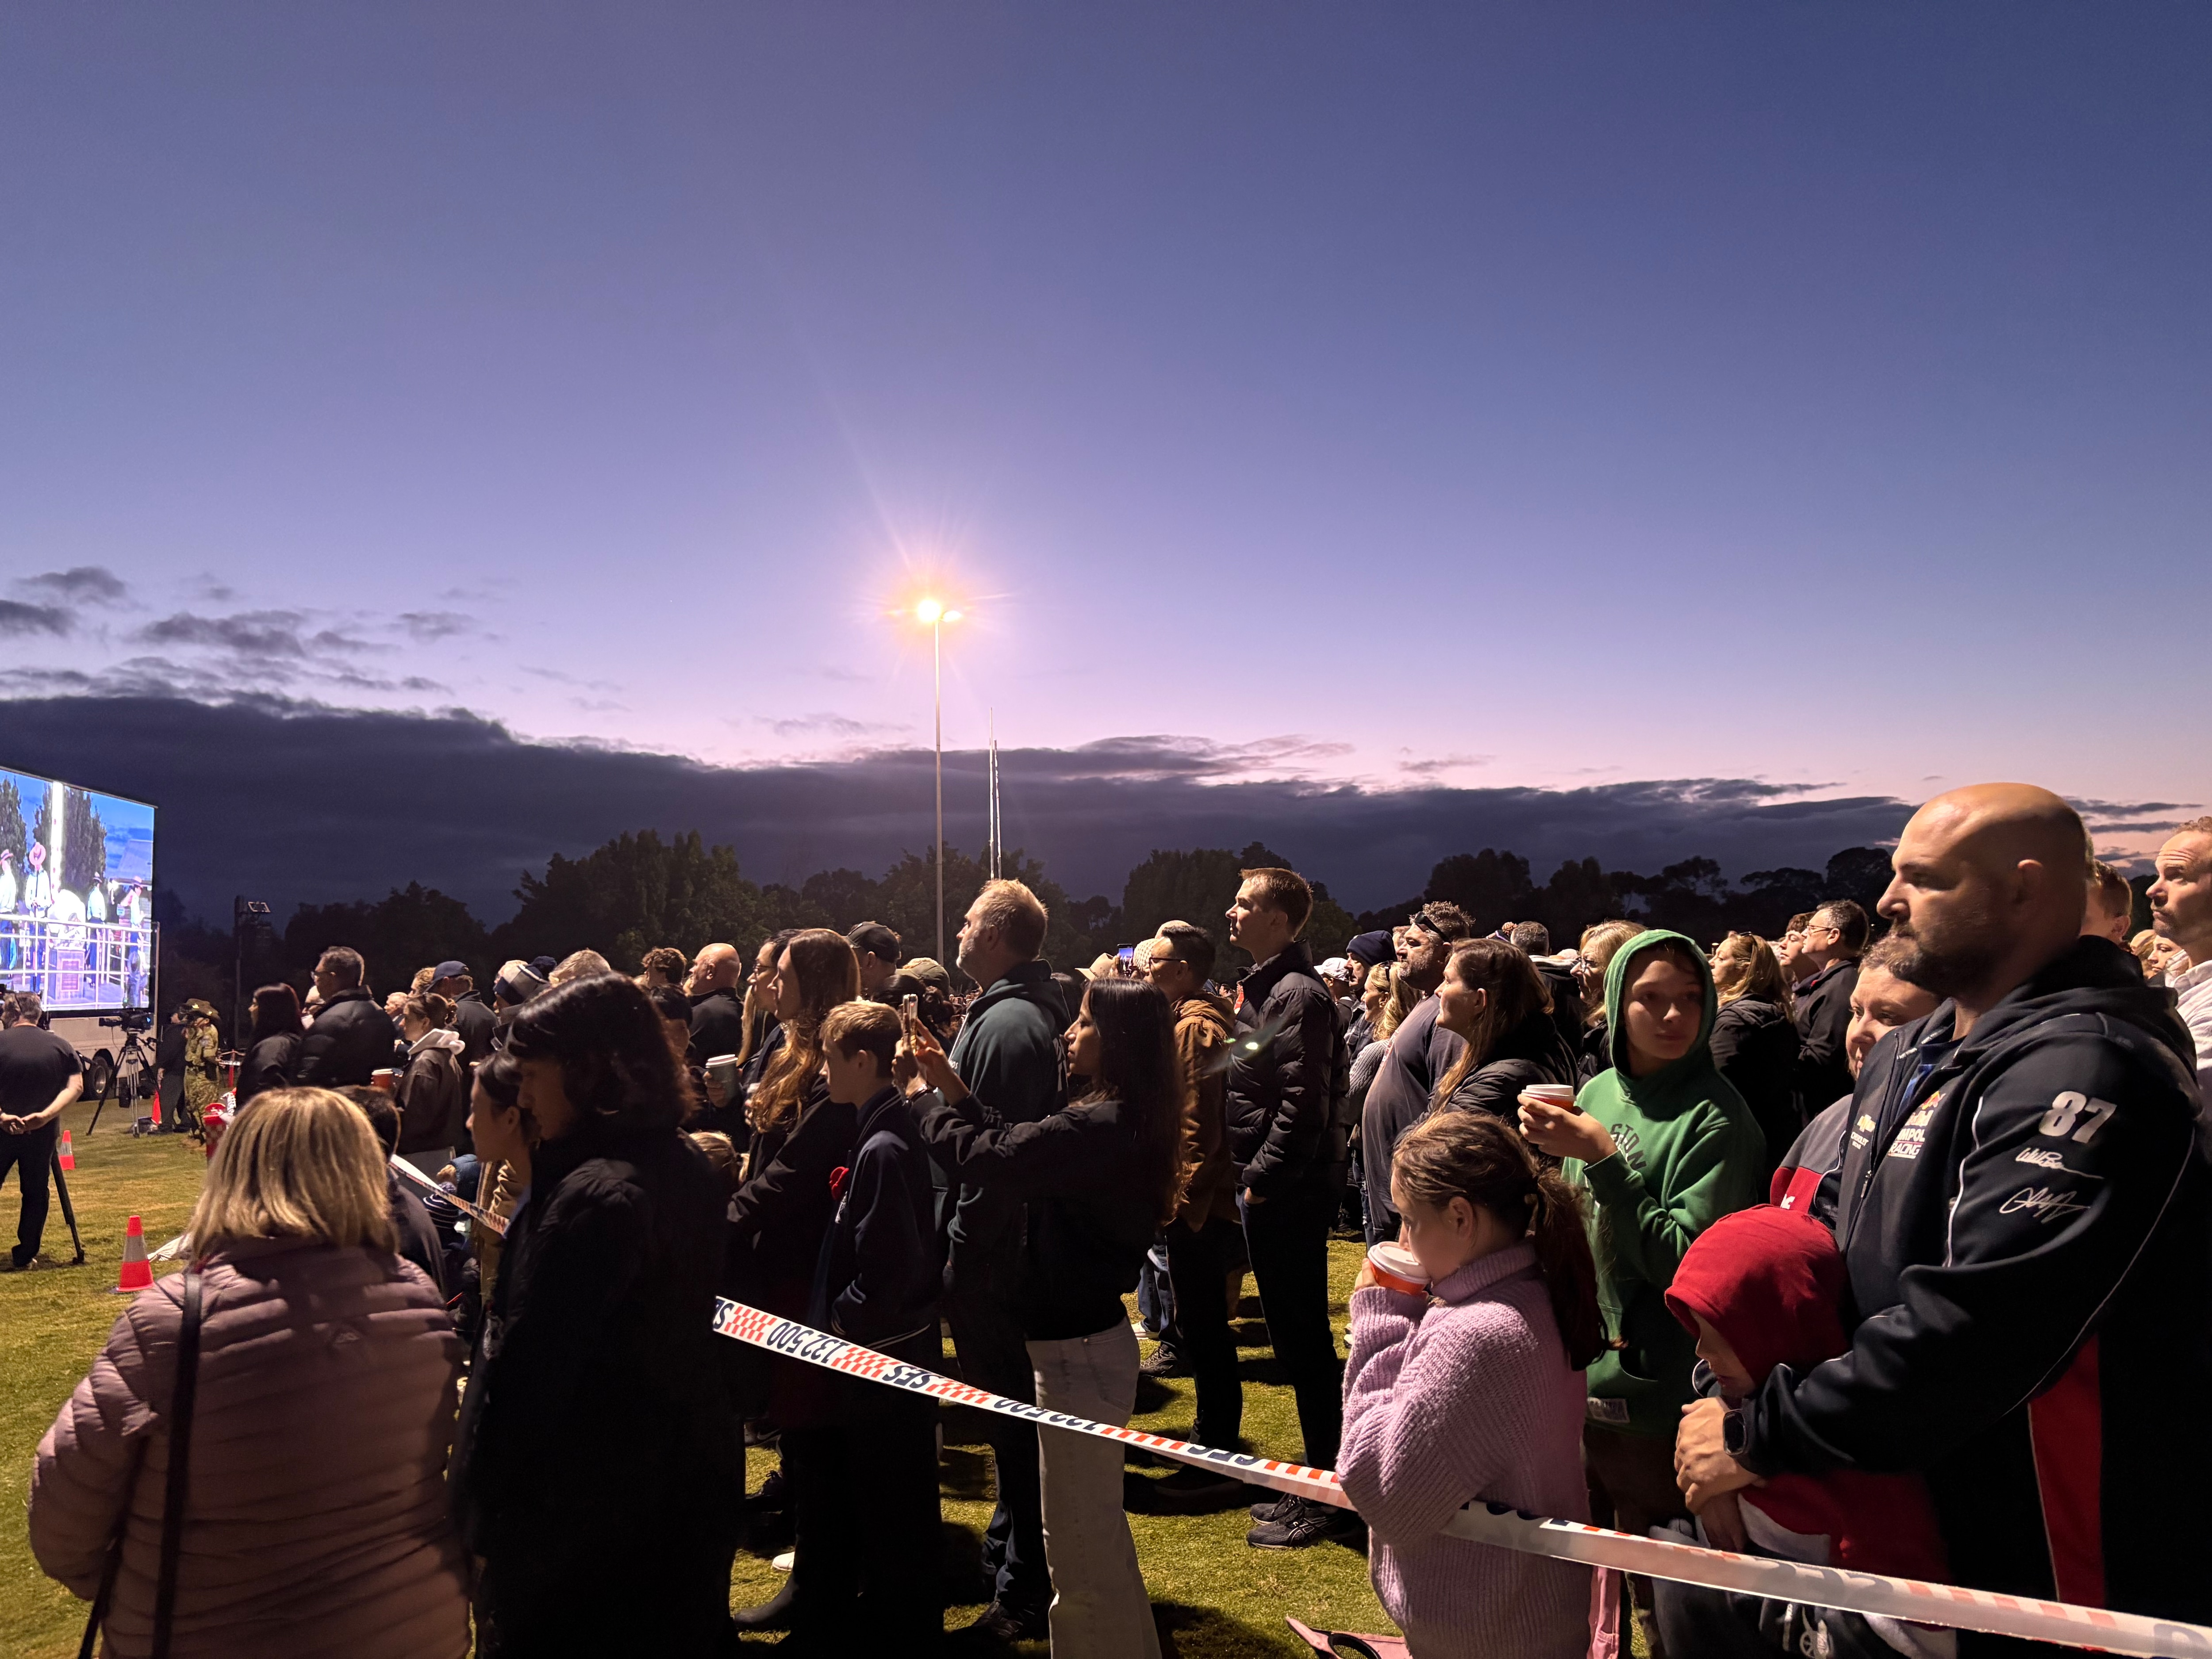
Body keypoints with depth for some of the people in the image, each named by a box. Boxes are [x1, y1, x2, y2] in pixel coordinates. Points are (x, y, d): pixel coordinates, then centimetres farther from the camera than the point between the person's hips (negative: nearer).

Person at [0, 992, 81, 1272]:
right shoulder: (61, 1047, 3)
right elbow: (76, 1086, -5)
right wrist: (45, 1115, -12)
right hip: (43, 1133, 3)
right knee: (36, 1193, 11)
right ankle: (24, 1257, 14)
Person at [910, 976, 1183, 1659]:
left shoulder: (1100, 1128, -26)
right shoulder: (1127, 1122, 5)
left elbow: (989, 1160, -27)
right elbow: (1020, 1145, 10)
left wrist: (924, 1097, -11)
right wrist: (954, 1089, 4)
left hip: (1077, 1351, -10)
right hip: (1091, 1334, 10)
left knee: (1080, 1540, 6)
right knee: (1099, 1526, 26)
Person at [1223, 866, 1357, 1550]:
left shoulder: (1297, 994, -17)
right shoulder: (1264, 989, 15)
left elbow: (1304, 1106, -23)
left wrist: (1261, 1180, -17)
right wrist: (1251, 1178, 13)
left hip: (1290, 1193, -10)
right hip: (1272, 1191, 10)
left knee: (1303, 1340, 0)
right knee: (1298, 1337, 17)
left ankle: (1327, 1499, 13)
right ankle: (1317, 1482, 30)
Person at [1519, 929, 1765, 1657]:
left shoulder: (1715, 1119, -15)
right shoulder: (1599, 1092, 4)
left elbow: (1686, 1263, -21)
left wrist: (1603, 1160, -25)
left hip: (1654, 1399, -6)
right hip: (1580, 1378, 6)